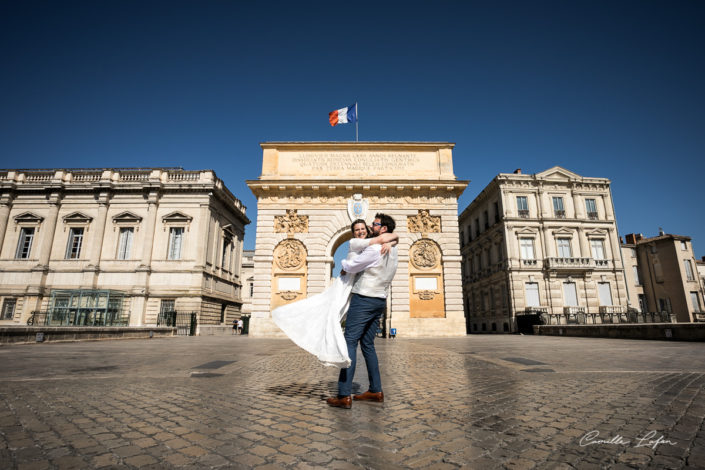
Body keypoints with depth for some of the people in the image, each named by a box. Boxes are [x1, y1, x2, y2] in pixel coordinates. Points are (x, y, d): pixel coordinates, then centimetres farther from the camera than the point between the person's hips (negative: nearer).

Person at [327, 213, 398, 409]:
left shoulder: (374, 249, -16)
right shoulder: (393, 251, 12)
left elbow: (351, 267, -11)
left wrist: (343, 262, 12)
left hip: (364, 299, -9)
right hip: (380, 301, 9)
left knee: (350, 343, -8)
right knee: (367, 345, 14)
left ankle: (344, 396, -9)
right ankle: (376, 391, 17)